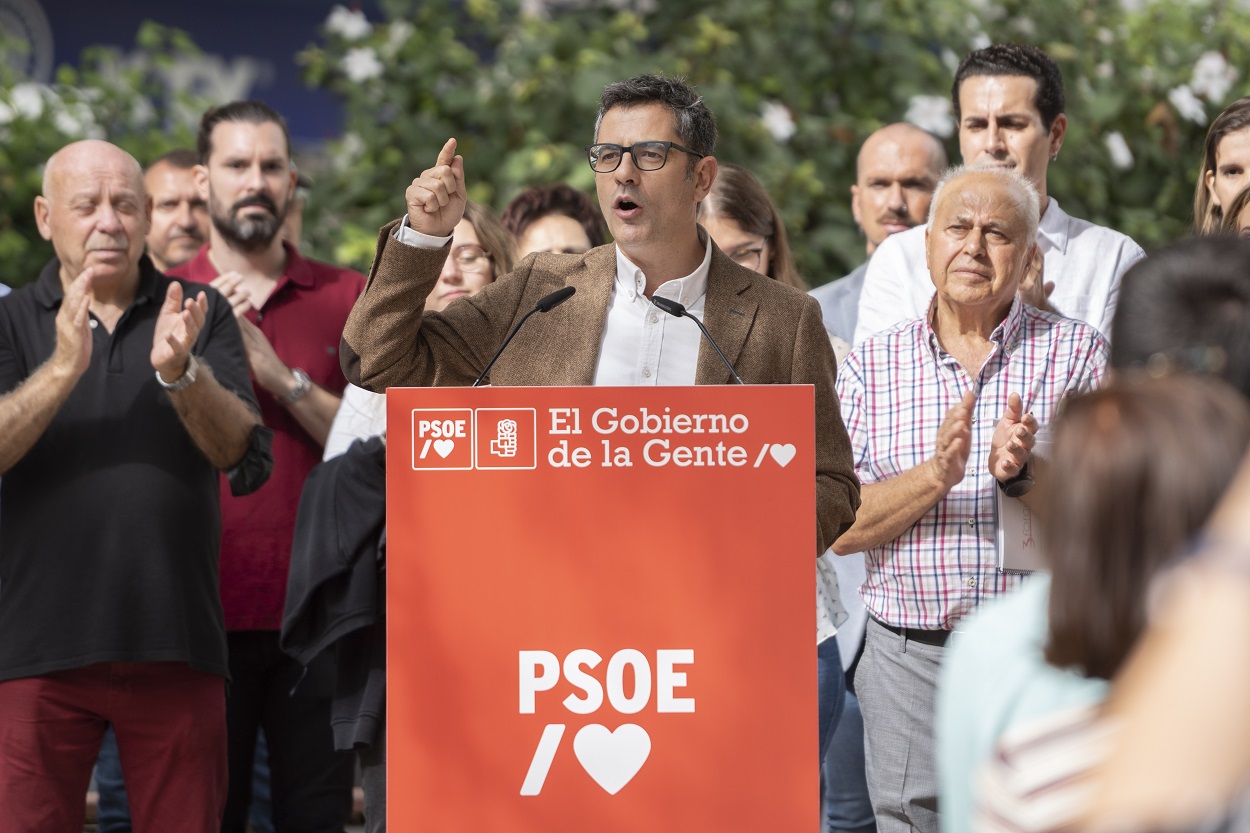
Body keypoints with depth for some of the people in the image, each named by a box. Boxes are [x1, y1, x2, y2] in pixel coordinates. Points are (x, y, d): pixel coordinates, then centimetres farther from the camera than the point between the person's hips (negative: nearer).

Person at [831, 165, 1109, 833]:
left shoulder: (1078, 354, 3)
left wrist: (1023, 474, -23)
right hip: (910, 660, 1)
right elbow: (839, 527, -2)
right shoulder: (871, 365, 7)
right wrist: (935, 474, -18)